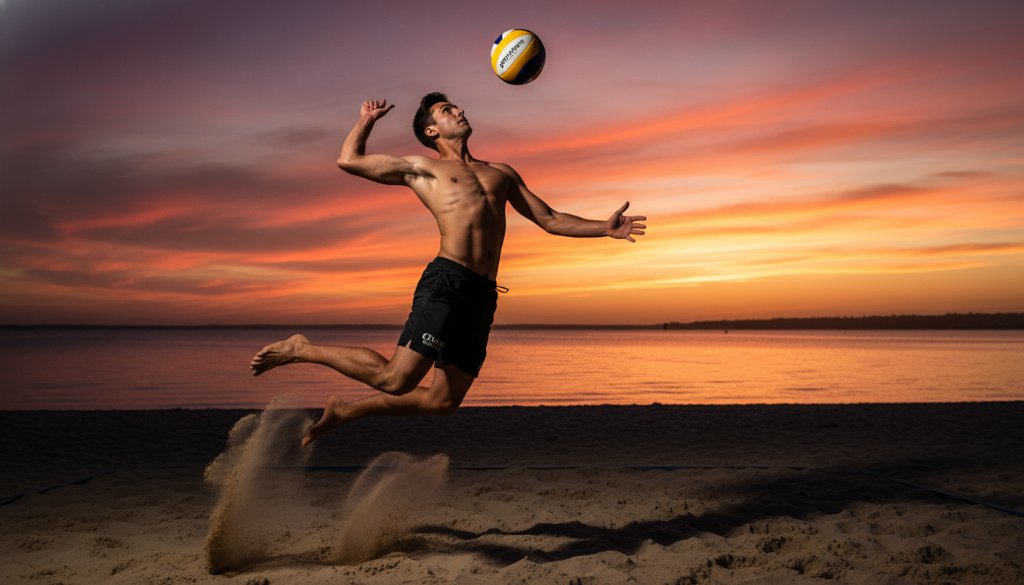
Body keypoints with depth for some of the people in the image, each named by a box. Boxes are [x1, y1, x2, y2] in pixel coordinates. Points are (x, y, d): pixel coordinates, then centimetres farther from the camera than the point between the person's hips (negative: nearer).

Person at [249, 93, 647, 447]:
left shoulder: (502, 173, 27)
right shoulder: (422, 168, 15)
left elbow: (550, 220, 25)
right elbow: (349, 160, 13)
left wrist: (604, 228, 15)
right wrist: (367, 119, 26)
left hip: (483, 296, 5)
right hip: (447, 282, -5)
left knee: (444, 401, 5)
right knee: (395, 380, -15)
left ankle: (344, 411, 24)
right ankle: (302, 350, 6)